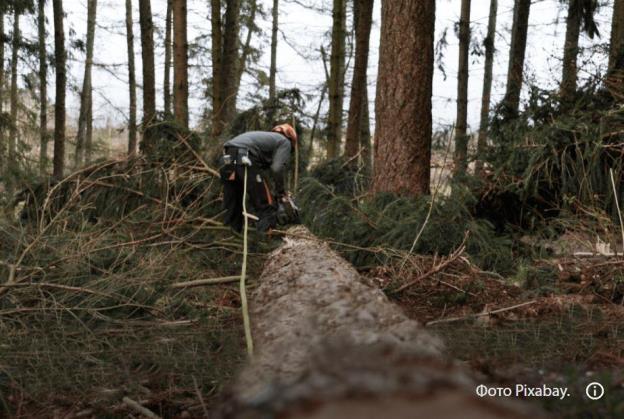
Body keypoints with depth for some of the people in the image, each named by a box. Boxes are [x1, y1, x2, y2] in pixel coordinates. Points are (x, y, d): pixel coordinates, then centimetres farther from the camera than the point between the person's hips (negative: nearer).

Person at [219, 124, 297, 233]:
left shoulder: (267, 137, 37)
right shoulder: (284, 142, 16)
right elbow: (277, 168, -2)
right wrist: (281, 191, 10)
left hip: (228, 157, 8)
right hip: (244, 159, -8)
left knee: (232, 206, 17)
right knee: (265, 205, 1)